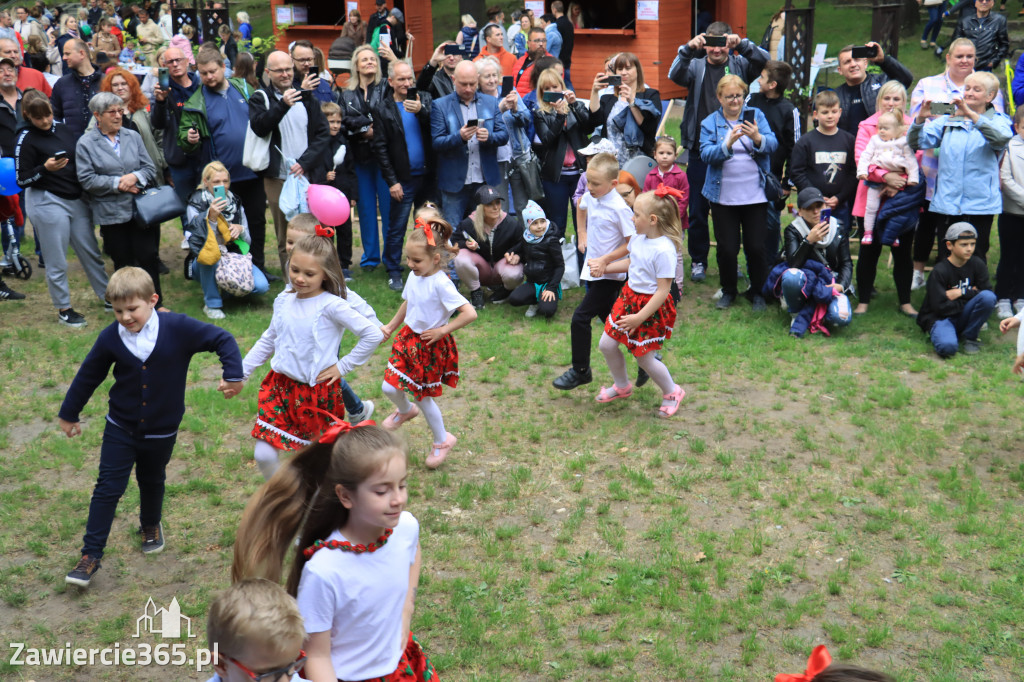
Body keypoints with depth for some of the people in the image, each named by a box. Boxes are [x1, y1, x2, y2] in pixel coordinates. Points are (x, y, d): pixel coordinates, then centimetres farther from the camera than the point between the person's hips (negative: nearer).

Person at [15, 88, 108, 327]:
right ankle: (63, 309, 17)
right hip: (47, 202, -5)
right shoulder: (26, 140, -9)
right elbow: (22, 180, -10)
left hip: (76, 199, 5)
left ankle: (108, 296, 25)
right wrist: (45, 168, -25)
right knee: (57, 262, 4)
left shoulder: (63, 129, 7)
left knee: (91, 252, 13)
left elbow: (79, 160, 19)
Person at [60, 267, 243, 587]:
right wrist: (69, 413, 13)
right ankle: (90, 555, 7)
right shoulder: (110, 338, -13)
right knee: (108, 488, -2)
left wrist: (233, 375, -20)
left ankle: (151, 526, 50)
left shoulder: (178, 328, -20)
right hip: (120, 428, 0)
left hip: (161, 430, 0)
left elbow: (222, 339, -12)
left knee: (152, 482, 22)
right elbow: (88, 376, 3)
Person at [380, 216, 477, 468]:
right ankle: (405, 411, 43)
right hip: (408, 338, 6)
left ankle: (442, 440, 30)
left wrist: (442, 331, -22)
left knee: (423, 397, 6)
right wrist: (391, 326, 22)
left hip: (431, 345, -6)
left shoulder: (441, 284, -26)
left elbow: (470, 313, -31)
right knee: (390, 387, 6)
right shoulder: (414, 276, -3)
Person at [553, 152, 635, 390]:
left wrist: (605, 260, -23)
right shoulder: (590, 197, -1)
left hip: (609, 274, -9)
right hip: (593, 271, 9)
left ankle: (580, 371, 6)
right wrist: (581, 234, 18)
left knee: (580, 318, -9)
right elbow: (580, 206, 25)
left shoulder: (619, 208, -23)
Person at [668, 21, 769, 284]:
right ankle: (698, 260, 17)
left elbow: (764, 61, -9)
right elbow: (675, 75, -13)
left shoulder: (739, 65, 7)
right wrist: (688, 49, -30)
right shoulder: (696, 66, 6)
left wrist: (742, 44, -25)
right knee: (697, 209, 4)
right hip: (700, 150, 0)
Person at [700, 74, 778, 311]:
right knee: (727, 248, 3)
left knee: (756, 247, 2)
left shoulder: (756, 115, 6)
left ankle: (758, 292, 20)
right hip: (723, 196, 0)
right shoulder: (710, 123, 4)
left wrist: (758, 138, -30)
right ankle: (728, 291, 24)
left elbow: (773, 143, -8)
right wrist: (728, 143, -29)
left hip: (755, 195, 0)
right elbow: (706, 154, -12)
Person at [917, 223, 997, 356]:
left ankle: (969, 337, -5)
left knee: (988, 297, -24)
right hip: (940, 318, -5)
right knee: (948, 347, -36)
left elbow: (988, 291, -4)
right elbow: (940, 307, -18)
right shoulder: (939, 272, -15)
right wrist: (972, 295, -9)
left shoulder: (977, 265, 1)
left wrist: (961, 293, -14)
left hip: (963, 318, 5)